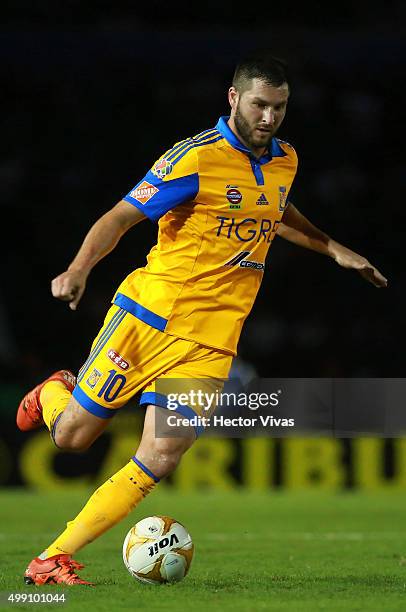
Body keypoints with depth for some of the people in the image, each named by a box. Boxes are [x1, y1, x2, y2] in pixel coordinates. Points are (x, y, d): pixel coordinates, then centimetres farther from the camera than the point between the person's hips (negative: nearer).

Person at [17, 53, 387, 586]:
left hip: (212, 338, 4)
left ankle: (54, 558, -4)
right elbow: (122, 216, -12)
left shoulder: (284, 161, 9)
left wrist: (333, 249, 29)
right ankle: (53, 394, 41)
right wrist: (80, 268, -27)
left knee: (160, 459, -12)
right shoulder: (197, 158, -12)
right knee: (73, 435, 3)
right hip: (151, 315, -4)